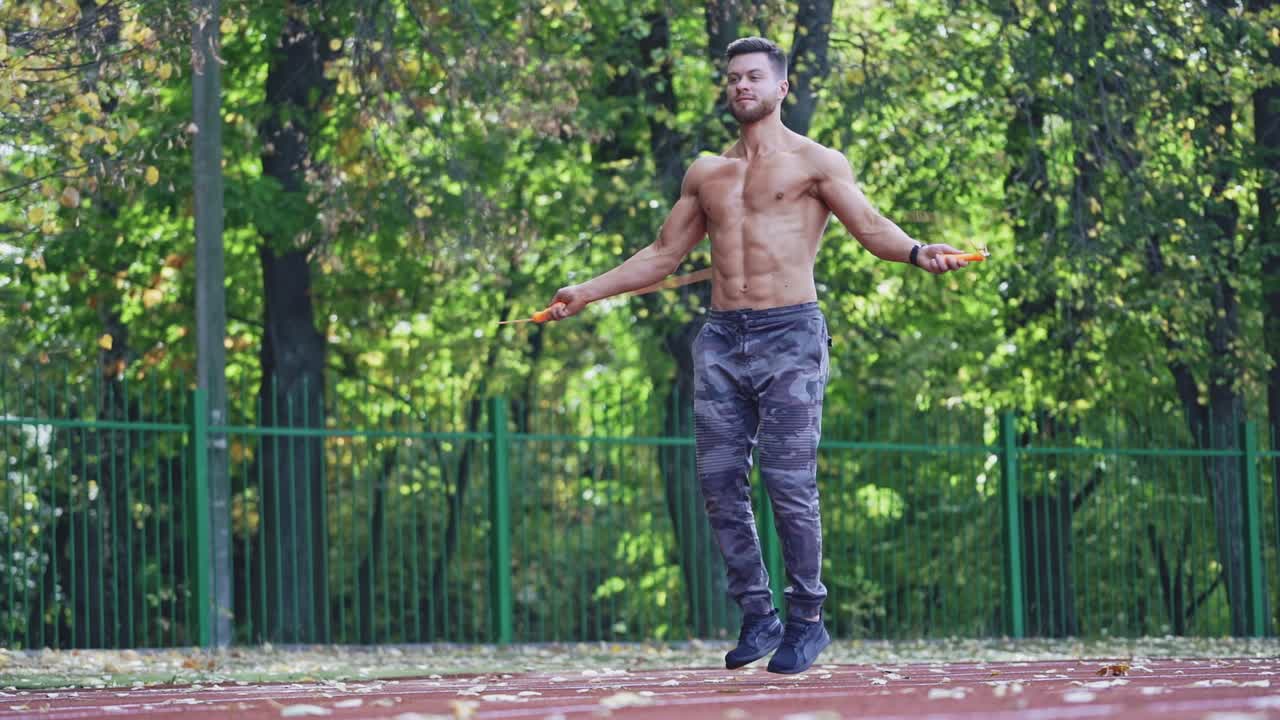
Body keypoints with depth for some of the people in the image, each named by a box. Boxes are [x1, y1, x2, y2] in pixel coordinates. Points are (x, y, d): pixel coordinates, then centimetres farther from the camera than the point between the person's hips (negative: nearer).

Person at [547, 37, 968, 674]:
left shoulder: (814, 163, 4)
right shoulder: (705, 173, 18)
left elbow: (870, 227, -7)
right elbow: (664, 254, 24)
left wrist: (916, 253, -28)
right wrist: (588, 291, 20)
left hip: (789, 335, -5)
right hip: (720, 339, 5)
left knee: (790, 484, -8)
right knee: (720, 481, 1)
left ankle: (806, 620, 3)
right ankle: (757, 615, 11)